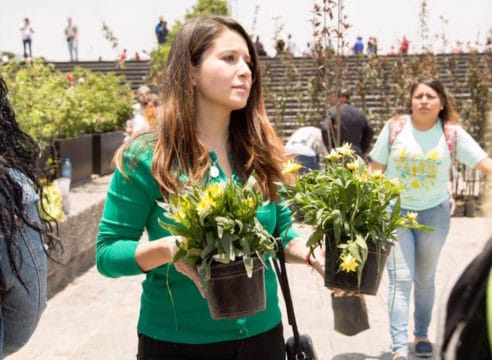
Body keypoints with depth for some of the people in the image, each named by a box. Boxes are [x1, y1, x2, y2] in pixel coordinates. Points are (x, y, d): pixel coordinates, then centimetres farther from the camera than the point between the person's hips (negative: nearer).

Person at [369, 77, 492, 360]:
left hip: (434, 214, 1)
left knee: (425, 279, 15)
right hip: (394, 212, -1)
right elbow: (376, 169, -2)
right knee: (401, 280, -6)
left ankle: (422, 334, 34)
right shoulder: (395, 127, -7)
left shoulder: (453, 133, -8)